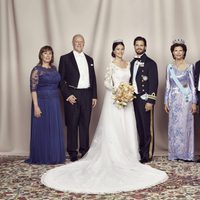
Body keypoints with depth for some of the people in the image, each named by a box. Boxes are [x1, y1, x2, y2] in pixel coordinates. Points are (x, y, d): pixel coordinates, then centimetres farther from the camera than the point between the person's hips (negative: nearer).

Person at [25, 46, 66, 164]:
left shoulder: (54, 68, 11)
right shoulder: (37, 70, -8)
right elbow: (33, 89, -12)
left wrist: (59, 101, 11)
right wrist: (36, 106, -19)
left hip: (55, 103, 6)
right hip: (42, 102, -6)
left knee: (55, 129, 10)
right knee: (42, 129, 2)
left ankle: (55, 155, 22)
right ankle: (42, 157, 14)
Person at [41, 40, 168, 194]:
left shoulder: (128, 64, 13)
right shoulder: (111, 65, -5)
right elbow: (107, 83, -8)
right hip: (114, 99, -6)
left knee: (127, 128, 6)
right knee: (114, 128, -4)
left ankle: (126, 155, 14)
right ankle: (114, 156, 2)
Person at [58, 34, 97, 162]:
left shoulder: (89, 59, 15)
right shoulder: (65, 58, 1)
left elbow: (93, 79, 16)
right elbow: (61, 80, -3)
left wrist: (94, 96, 9)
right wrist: (67, 95, -11)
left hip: (87, 95, 4)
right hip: (72, 96, -4)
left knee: (85, 124, 8)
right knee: (72, 125, 1)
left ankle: (85, 150, 17)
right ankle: (72, 152, 9)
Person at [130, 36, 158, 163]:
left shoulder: (150, 63, -5)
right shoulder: (133, 62, 15)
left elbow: (154, 83, -10)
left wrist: (150, 101, -16)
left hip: (145, 99, -6)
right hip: (134, 99, 6)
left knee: (147, 128, -1)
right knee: (139, 127, 9)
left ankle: (148, 155, 6)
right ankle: (141, 151, 18)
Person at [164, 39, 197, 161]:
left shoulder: (189, 67, 0)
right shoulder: (170, 67, 8)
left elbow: (192, 85, -1)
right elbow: (168, 85, 10)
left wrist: (194, 103, -6)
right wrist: (166, 102, 7)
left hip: (186, 99, -3)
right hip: (173, 100, 3)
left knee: (185, 125, -2)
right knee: (174, 126, 4)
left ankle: (186, 153, 8)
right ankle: (174, 153, 13)